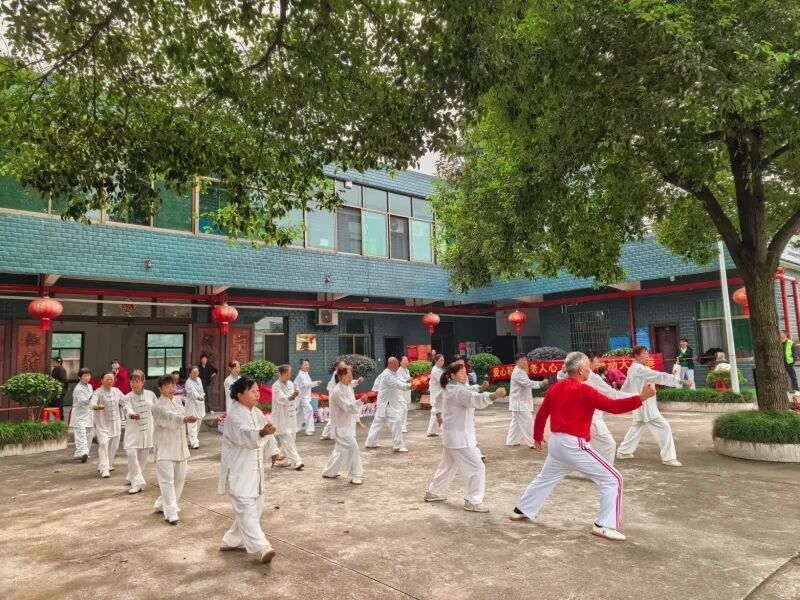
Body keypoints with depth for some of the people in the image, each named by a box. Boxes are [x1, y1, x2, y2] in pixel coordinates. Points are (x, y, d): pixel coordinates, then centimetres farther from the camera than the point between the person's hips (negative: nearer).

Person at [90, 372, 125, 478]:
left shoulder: (116, 391, 6)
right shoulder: (98, 392, -11)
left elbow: (124, 402, 19)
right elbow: (92, 402, -30)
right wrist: (97, 406, -50)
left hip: (115, 422, 6)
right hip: (102, 423, -5)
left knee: (114, 445, 12)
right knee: (103, 443, -17)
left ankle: (108, 464, 32)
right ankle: (104, 469, -17)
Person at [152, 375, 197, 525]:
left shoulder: (178, 401, 8)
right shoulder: (158, 406, -16)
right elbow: (169, 417, -36)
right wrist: (185, 419, -56)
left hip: (180, 448, 7)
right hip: (165, 449, -7)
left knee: (179, 479, 13)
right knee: (167, 480, -9)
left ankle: (162, 504, 31)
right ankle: (171, 513, -3)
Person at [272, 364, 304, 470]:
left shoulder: (290, 384, 8)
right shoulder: (276, 386, -14)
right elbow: (281, 399, -30)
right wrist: (292, 396, -47)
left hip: (291, 416, 8)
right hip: (281, 417, -8)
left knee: (289, 440, 13)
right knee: (287, 440, -10)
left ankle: (282, 461, 26)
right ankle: (296, 462, -12)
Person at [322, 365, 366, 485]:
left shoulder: (348, 387, 7)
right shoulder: (337, 391, -22)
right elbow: (347, 407, -30)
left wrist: (357, 420, 17)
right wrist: (360, 401, -43)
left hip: (347, 424, 10)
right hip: (340, 425, -9)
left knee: (340, 449, 19)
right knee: (352, 446, -17)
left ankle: (329, 472, 36)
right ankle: (354, 475, -6)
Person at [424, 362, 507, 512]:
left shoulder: (449, 389, 10)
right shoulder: (458, 390, -23)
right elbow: (475, 399, -40)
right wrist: (494, 395, -54)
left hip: (451, 435, 11)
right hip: (459, 437, -11)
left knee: (447, 466, 24)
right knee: (477, 467, -5)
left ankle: (433, 492, 36)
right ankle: (472, 502, 1)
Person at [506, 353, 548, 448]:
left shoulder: (521, 371, 17)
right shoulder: (518, 372, -19)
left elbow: (526, 383, 18)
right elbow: (528, 383, -29)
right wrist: (542, 383, -33)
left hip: (520, 401, 11)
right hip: (520, 402, -11)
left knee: (516, 422, 16)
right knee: (528, 422, -7)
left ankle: (511, 441, 22)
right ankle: (532, 443, -1)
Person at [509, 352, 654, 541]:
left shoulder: (555, 387, 7)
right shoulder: (584, 391, -14)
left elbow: (541, 414, 14)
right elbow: (613, 406, -17)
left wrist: (538, 436, 27)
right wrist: (642, 397, -16)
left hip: (556, 442, 8)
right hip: (574, 446, -8)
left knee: (545, 478, 27)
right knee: (613, 480, 1)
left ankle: (521, 511, 37)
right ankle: (604, 525, 1)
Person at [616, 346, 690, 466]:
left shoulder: (632, 369, 13)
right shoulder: (640, 369, -18)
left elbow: (626, 387, 20)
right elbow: (661, 376, -24)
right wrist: (681, 381, -25)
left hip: (638, 405, 10)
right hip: (645, 405, -10)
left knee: (636, 428, 23)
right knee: (664, 427, -7)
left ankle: (623, 452, 30)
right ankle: (668, 457, -3)